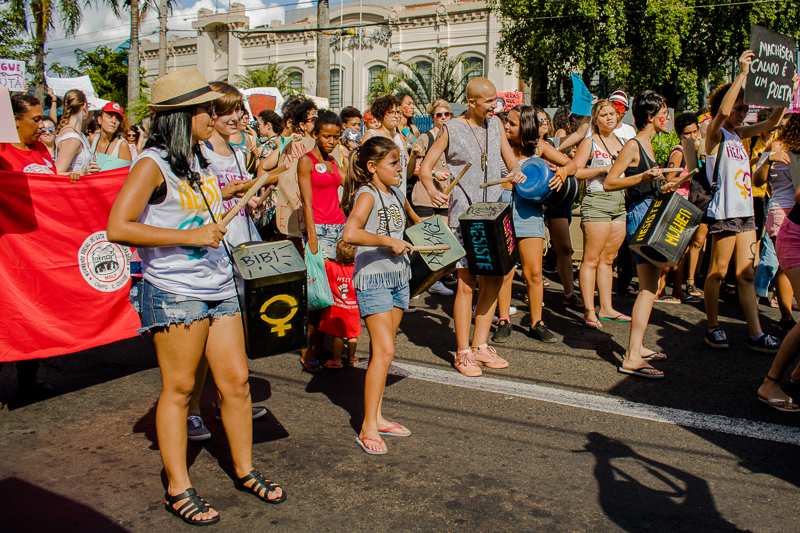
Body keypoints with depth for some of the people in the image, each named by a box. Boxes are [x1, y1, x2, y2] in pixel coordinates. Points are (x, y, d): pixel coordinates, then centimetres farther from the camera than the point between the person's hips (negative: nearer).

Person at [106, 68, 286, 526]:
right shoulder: (153, 164, -11)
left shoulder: (200, 160, 14)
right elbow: (118, 228, -20)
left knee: (236, 380, 9)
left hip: (219, 287, 7)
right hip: (175, 293, -7)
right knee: (179, 388, 3)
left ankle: (245, 470, 26)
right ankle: (178, 489, 18)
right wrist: (190, 236, -21)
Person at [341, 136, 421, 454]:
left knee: (381, 350, 13)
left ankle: (377, 418, 22)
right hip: (372, 278, -8)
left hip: (398, 277, 8)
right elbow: (350, 233, -31)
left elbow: (414, 222, 34)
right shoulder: (367, 195, -12)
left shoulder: (397, 194, 12)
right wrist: (390, 241, -24)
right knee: (384, 351, -12)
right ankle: (368, 428, -3)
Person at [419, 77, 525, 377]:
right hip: (463, 214, -6)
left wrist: (516, 171, -7)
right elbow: (425, 167, -3)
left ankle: (480, 346, 20)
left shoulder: (495, 124, 12)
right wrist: (432, 190, -23)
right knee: (467, 282, -7)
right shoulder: (451, 130, -3)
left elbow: (510, 159, 17)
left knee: (494, 280, 7)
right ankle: (463, 353, 3)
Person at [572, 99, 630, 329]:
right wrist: (603, 168, -14)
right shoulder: (589, 143, 0)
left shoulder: (622, 143, 18)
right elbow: (575, 171, -9)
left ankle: (606, 308, 17)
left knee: (608, 259, 11)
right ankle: (589, 311, -3)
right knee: (592, 259, -6)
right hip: (597, 202, -6)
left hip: (620, 203, 7)